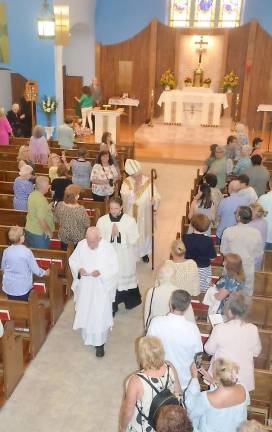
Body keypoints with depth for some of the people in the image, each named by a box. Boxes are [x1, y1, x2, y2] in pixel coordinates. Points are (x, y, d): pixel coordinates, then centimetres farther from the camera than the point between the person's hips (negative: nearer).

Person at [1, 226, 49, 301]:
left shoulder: (6, 251, -10)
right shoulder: (27, 252, -19)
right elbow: (35, 269, -11)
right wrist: (44, 272, 8)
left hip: (8, 288, 3)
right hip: (23, 289, -3)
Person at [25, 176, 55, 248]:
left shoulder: (32, 195, 3)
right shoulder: (41, 199, -25)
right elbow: (41, 219, -27)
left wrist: (49, 208, 12)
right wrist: (49, 231, -14)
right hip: (39, 233, -9)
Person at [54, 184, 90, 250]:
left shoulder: (59, 205, -17)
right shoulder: (81, 210, -30)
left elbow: (57, 220, -1)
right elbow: (87, 225, -16)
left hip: (63, 237, 4)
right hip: (78, 239, -4)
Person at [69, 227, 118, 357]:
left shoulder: (108, 247, -17)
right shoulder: (81, 245, -9)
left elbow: (114, 267, -13)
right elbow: (72, 260, 3)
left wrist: (101, 272, -27)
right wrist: (79, 269, -17)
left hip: (101, 287, -3)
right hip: (84, 287, 4)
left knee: (100, 315, 1)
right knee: (84, 312, 19)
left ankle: (99, 343, 15)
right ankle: (87, 336, 44)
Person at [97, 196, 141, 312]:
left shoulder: (130, 220, -8)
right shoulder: (102, 221, -5)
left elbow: (133, 240, -10)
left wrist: (119, 234, -22)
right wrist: (111, 235, -22)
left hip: (125, 258, -1)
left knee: (125, 278, 12)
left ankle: (130, 302, 34)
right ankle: (111, 306, 23)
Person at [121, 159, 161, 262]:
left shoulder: (148, 182, -10)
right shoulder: (126, 182, -11)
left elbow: (155, 195, -14)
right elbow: (125, 197, -21)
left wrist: (155, 200, -36)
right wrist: (134, 190, -31)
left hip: (144, 215, 1)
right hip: (131, 214, -1)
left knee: (144, 232, 15)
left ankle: (144, 252, 36)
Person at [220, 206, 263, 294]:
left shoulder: (228, 231, -20)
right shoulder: (256, 233, -17)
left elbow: (223, 251, -7)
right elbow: (259, 253, -4)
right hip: (248, 268, 1)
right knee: (247, 291, 22)